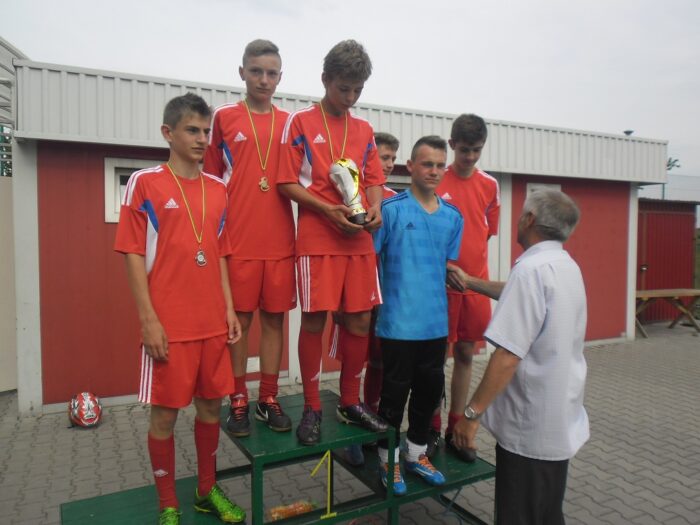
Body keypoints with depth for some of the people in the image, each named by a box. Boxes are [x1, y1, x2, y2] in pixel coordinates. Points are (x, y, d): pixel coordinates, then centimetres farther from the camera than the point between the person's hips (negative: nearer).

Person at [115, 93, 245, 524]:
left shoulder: (218, 189, 10)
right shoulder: (144, 183, -4)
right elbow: (134, 255, -6)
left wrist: (229, 309, 7)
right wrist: (149, 319, -11)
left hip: (213, 322, 5)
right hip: (169, 323, -4)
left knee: (211, 406, 13)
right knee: (165, 413, 7)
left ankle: (208, 490, 33)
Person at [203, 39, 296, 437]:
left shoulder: (289, 123, 11)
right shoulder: (224, 118, 5)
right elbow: (212, 179, 6)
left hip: (280, 241, 3)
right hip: (238, 240, -2)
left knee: (275, 318, 7)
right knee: (239, 319, 4)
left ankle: (269, 399, 20)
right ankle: (239, 402, 18)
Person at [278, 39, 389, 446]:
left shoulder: (364, 129, 15)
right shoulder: (301, 122, 2)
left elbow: (373, 179, 16)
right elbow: (288, 183, -3)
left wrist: (375, 208, -6)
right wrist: (328, 209, -16)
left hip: (359, 239, 4)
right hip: (318, 238, -4)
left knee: (360, 321, 6)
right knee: (314, 321, -2)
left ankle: (351, 402, 23)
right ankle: (312, 408, 15)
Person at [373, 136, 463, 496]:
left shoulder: (453, 217, 8)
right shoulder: (391, 209, -7)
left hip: (437, 322, 5)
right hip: (399, 321, -5)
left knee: (430, 388, 16)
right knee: (395, 391, 7)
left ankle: (417, 452, 36)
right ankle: (389, 458, 27)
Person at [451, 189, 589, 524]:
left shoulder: (532, 268, -22)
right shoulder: (567, 267, 6)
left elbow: (507, 357, -27)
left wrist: (472, 413, -19)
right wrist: (470, 282, 32)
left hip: (530, 426, -9)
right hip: (562, 419, 9)